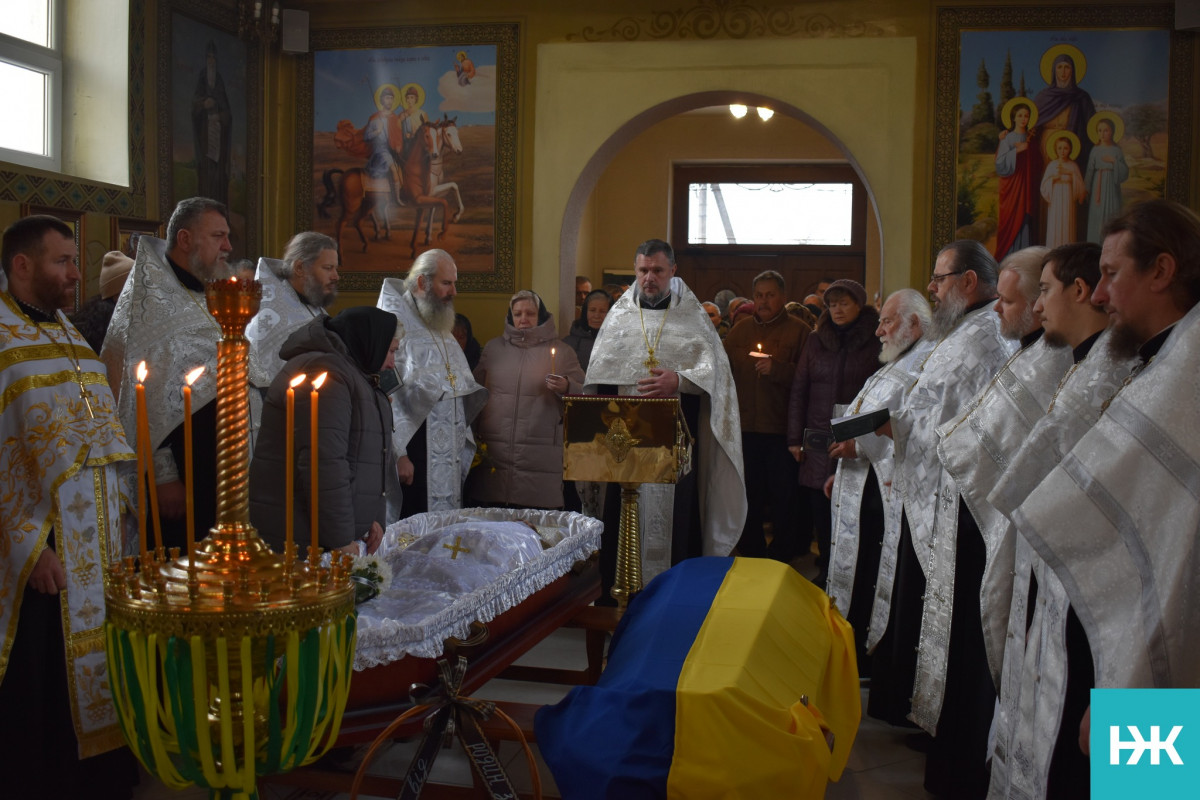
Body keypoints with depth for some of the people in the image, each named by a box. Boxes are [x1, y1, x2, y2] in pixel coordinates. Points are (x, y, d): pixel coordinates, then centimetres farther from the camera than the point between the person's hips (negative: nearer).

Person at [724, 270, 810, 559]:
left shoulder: (799, 331, -1)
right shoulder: (739, 331, 13)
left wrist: (778, 369, -22)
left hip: (782, 429, -4)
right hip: (746, 427, 4)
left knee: (783, 497, 2)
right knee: (749, 496, 11)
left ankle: (782, 555, 15)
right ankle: (751, 554, 24)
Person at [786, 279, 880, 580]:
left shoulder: (875, 342, 2)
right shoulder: (816, 341, 11)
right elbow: (798, 390, 11)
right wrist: (794, 439, 6)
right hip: (818, 440, 3)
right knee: (819, 507, 2)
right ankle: (827, 572, 15)